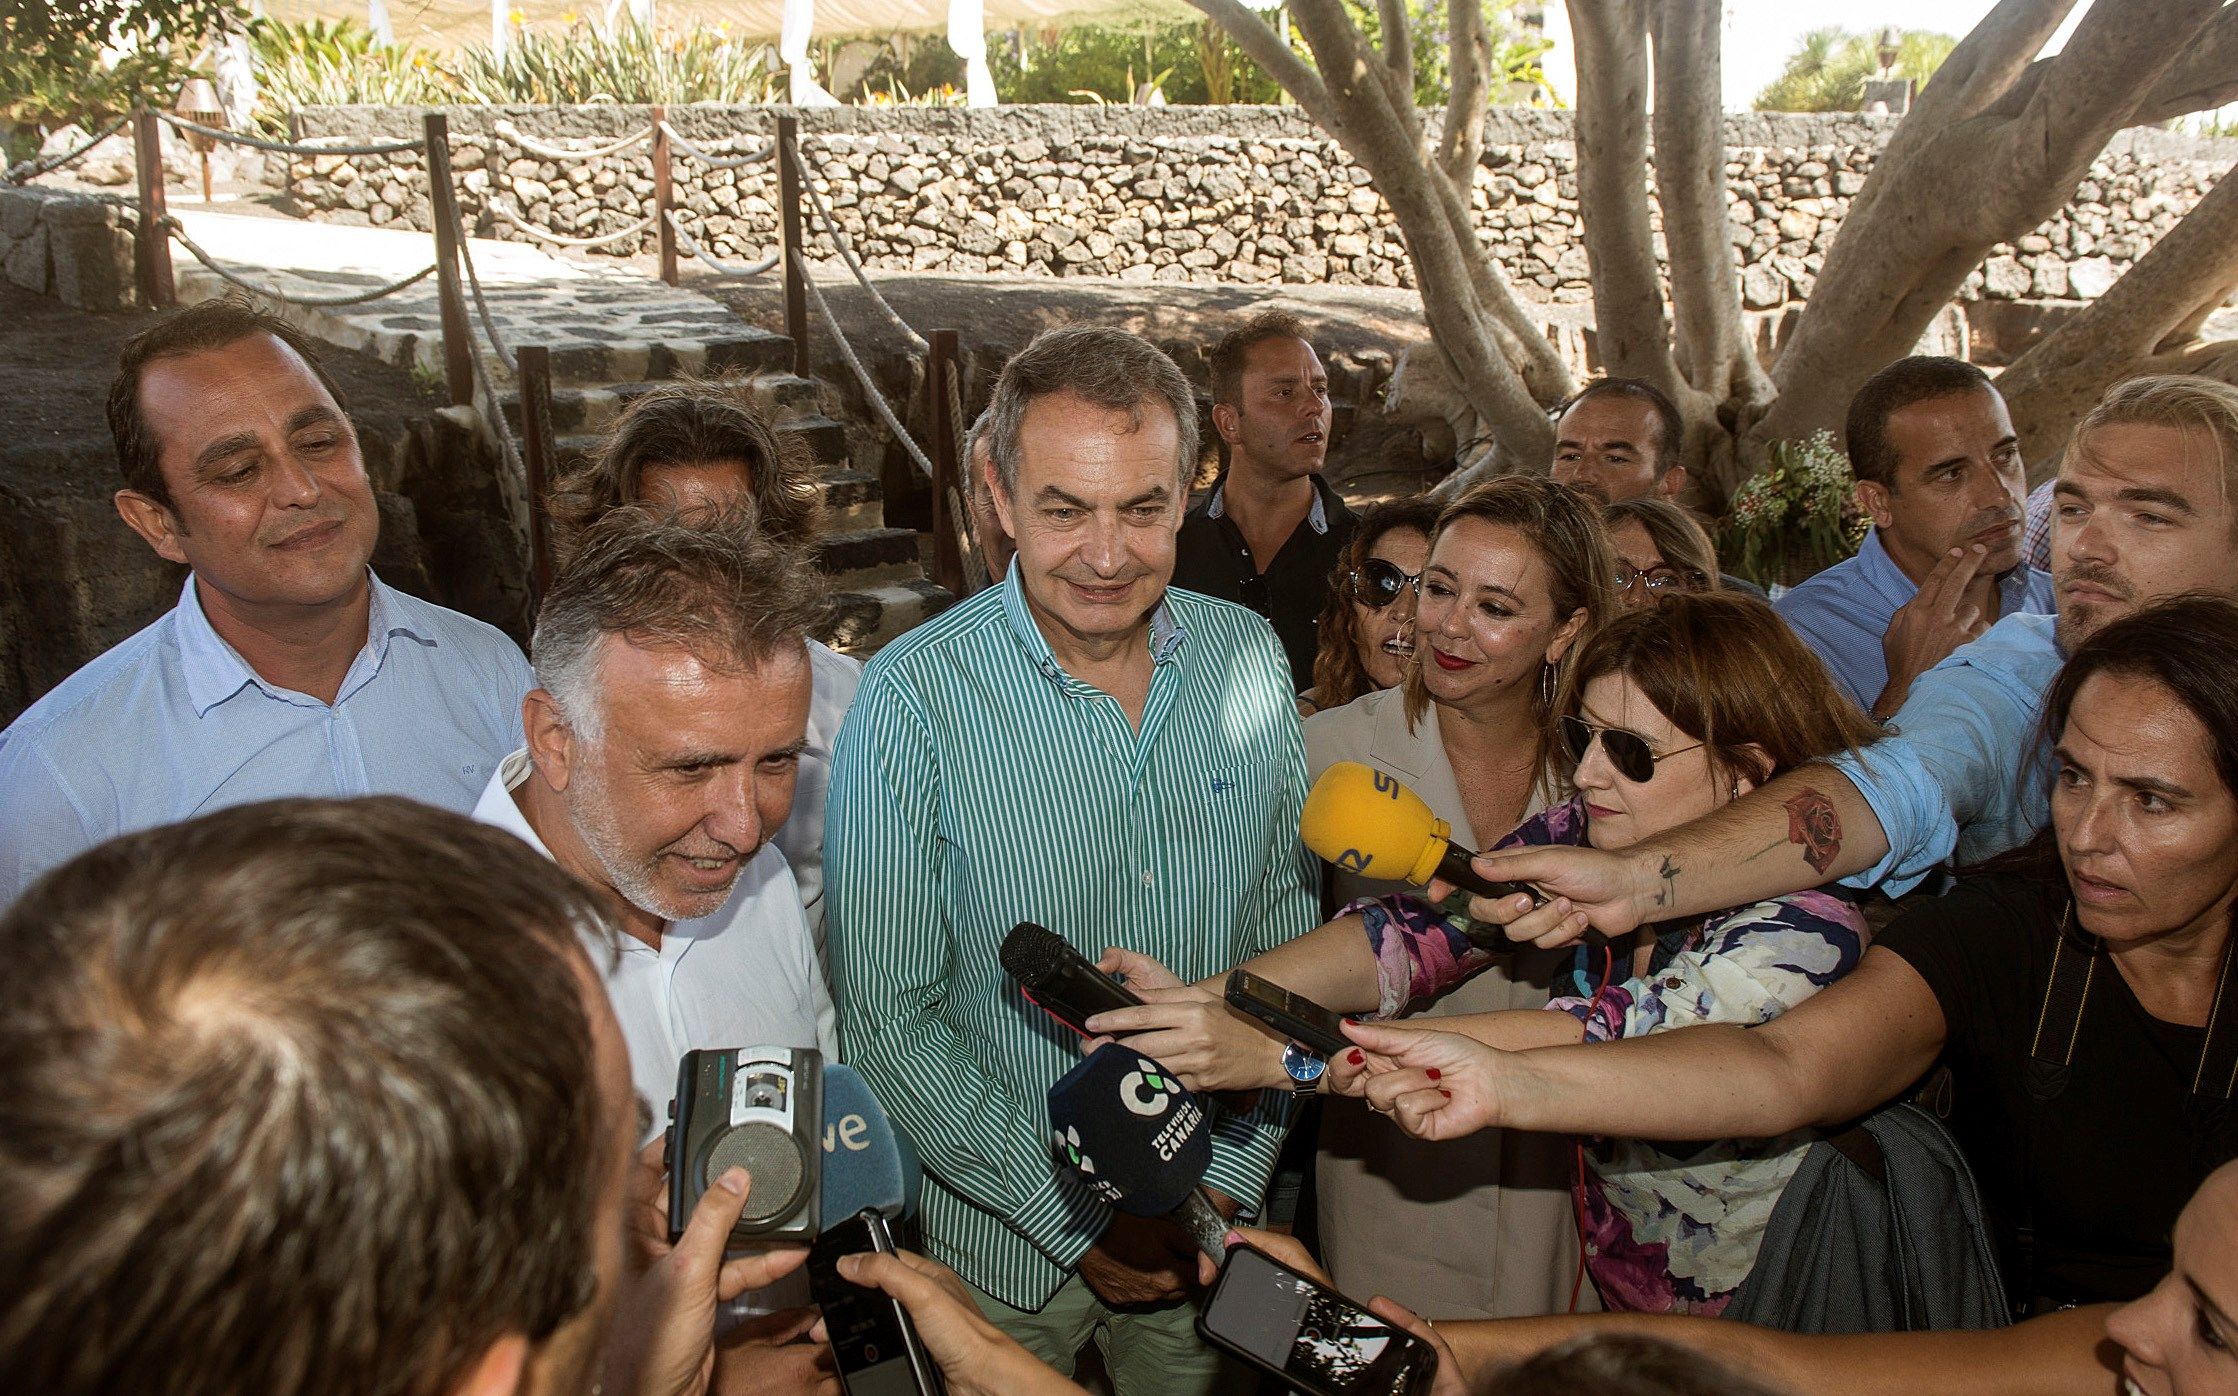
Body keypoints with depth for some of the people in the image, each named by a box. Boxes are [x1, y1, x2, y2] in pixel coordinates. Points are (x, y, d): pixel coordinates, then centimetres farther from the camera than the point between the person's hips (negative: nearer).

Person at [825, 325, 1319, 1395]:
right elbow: (887, 1023, -16)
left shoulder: (1250, 661, -6)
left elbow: (1288, 923, 2)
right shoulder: (916, 698, -19)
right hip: (1005, 1237, -3)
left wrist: (1231, 1174, -5)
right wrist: (1078, 1217, -15)